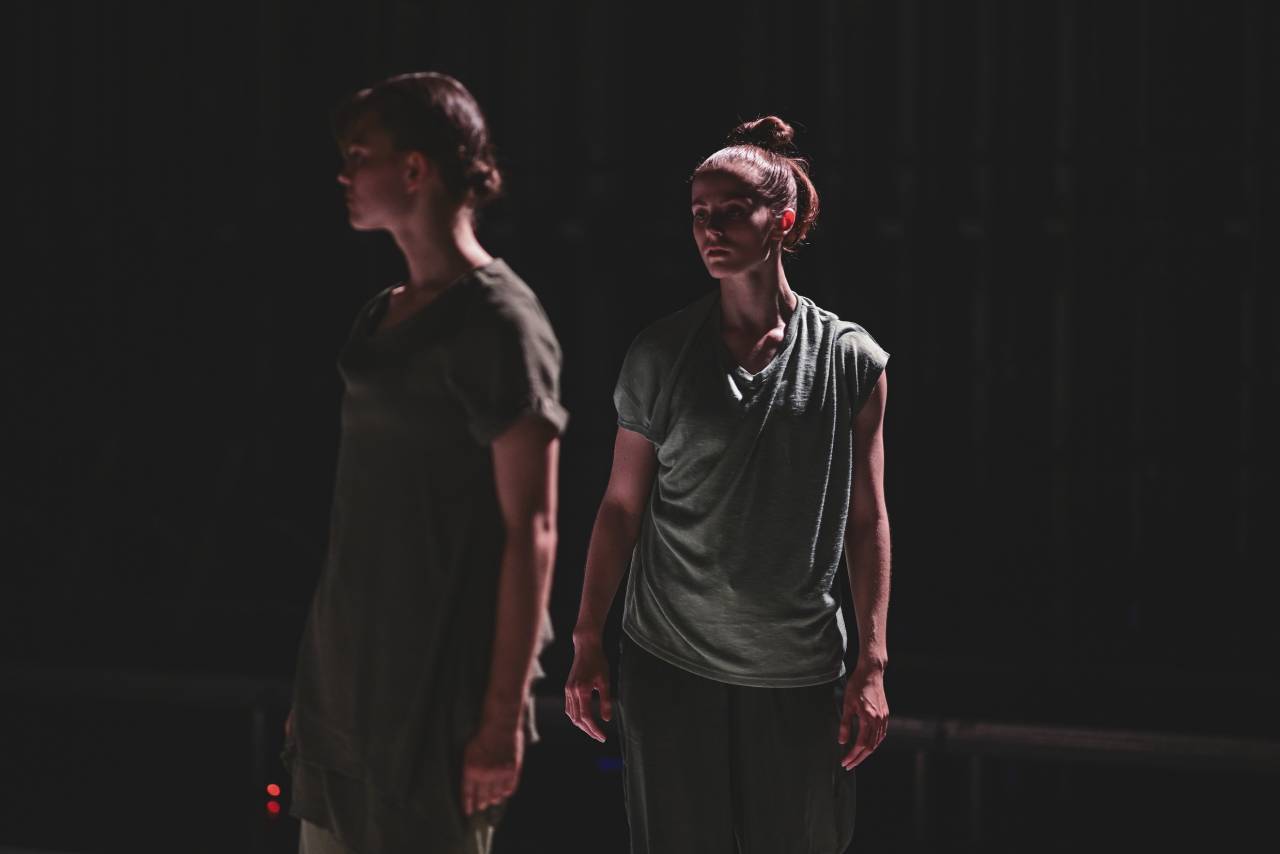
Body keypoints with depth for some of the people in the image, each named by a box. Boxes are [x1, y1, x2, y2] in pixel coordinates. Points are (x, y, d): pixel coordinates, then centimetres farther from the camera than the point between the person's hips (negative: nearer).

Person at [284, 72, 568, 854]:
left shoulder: (496, 322, -13)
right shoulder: (386, 317, 12)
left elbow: (531, 529, -15)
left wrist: (504, 714, -18)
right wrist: (319, 685, 18)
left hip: (440, 678, -8)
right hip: (352, 672, 8)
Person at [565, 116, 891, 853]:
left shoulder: (851, 361, 0)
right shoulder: (660, 355, 2)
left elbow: (868, 520, 3)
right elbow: (622, 503, 6)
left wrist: (873, 664, -1)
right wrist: (588, 642, 3)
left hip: (799, 676, 0)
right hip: (670, 667, 0)